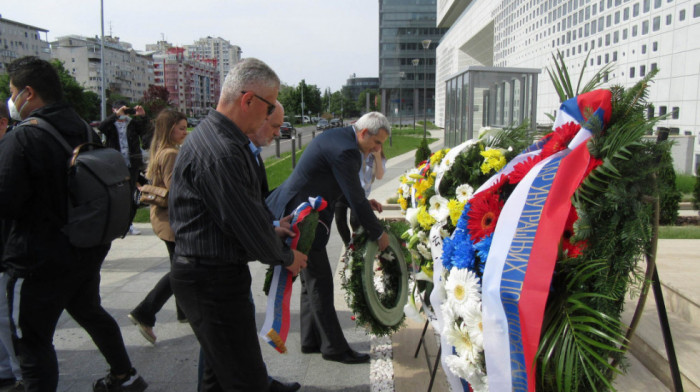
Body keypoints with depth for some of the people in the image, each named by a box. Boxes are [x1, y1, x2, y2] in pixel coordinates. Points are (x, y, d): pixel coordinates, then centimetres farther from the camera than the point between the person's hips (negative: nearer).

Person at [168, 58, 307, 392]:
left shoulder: (215, 137, 11)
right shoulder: (220, 152, -24)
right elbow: (248, 224, -21)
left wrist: (272, 229, 8)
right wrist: (286, 257, -5)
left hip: (209, 276, 11)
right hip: (213, 280, -11)